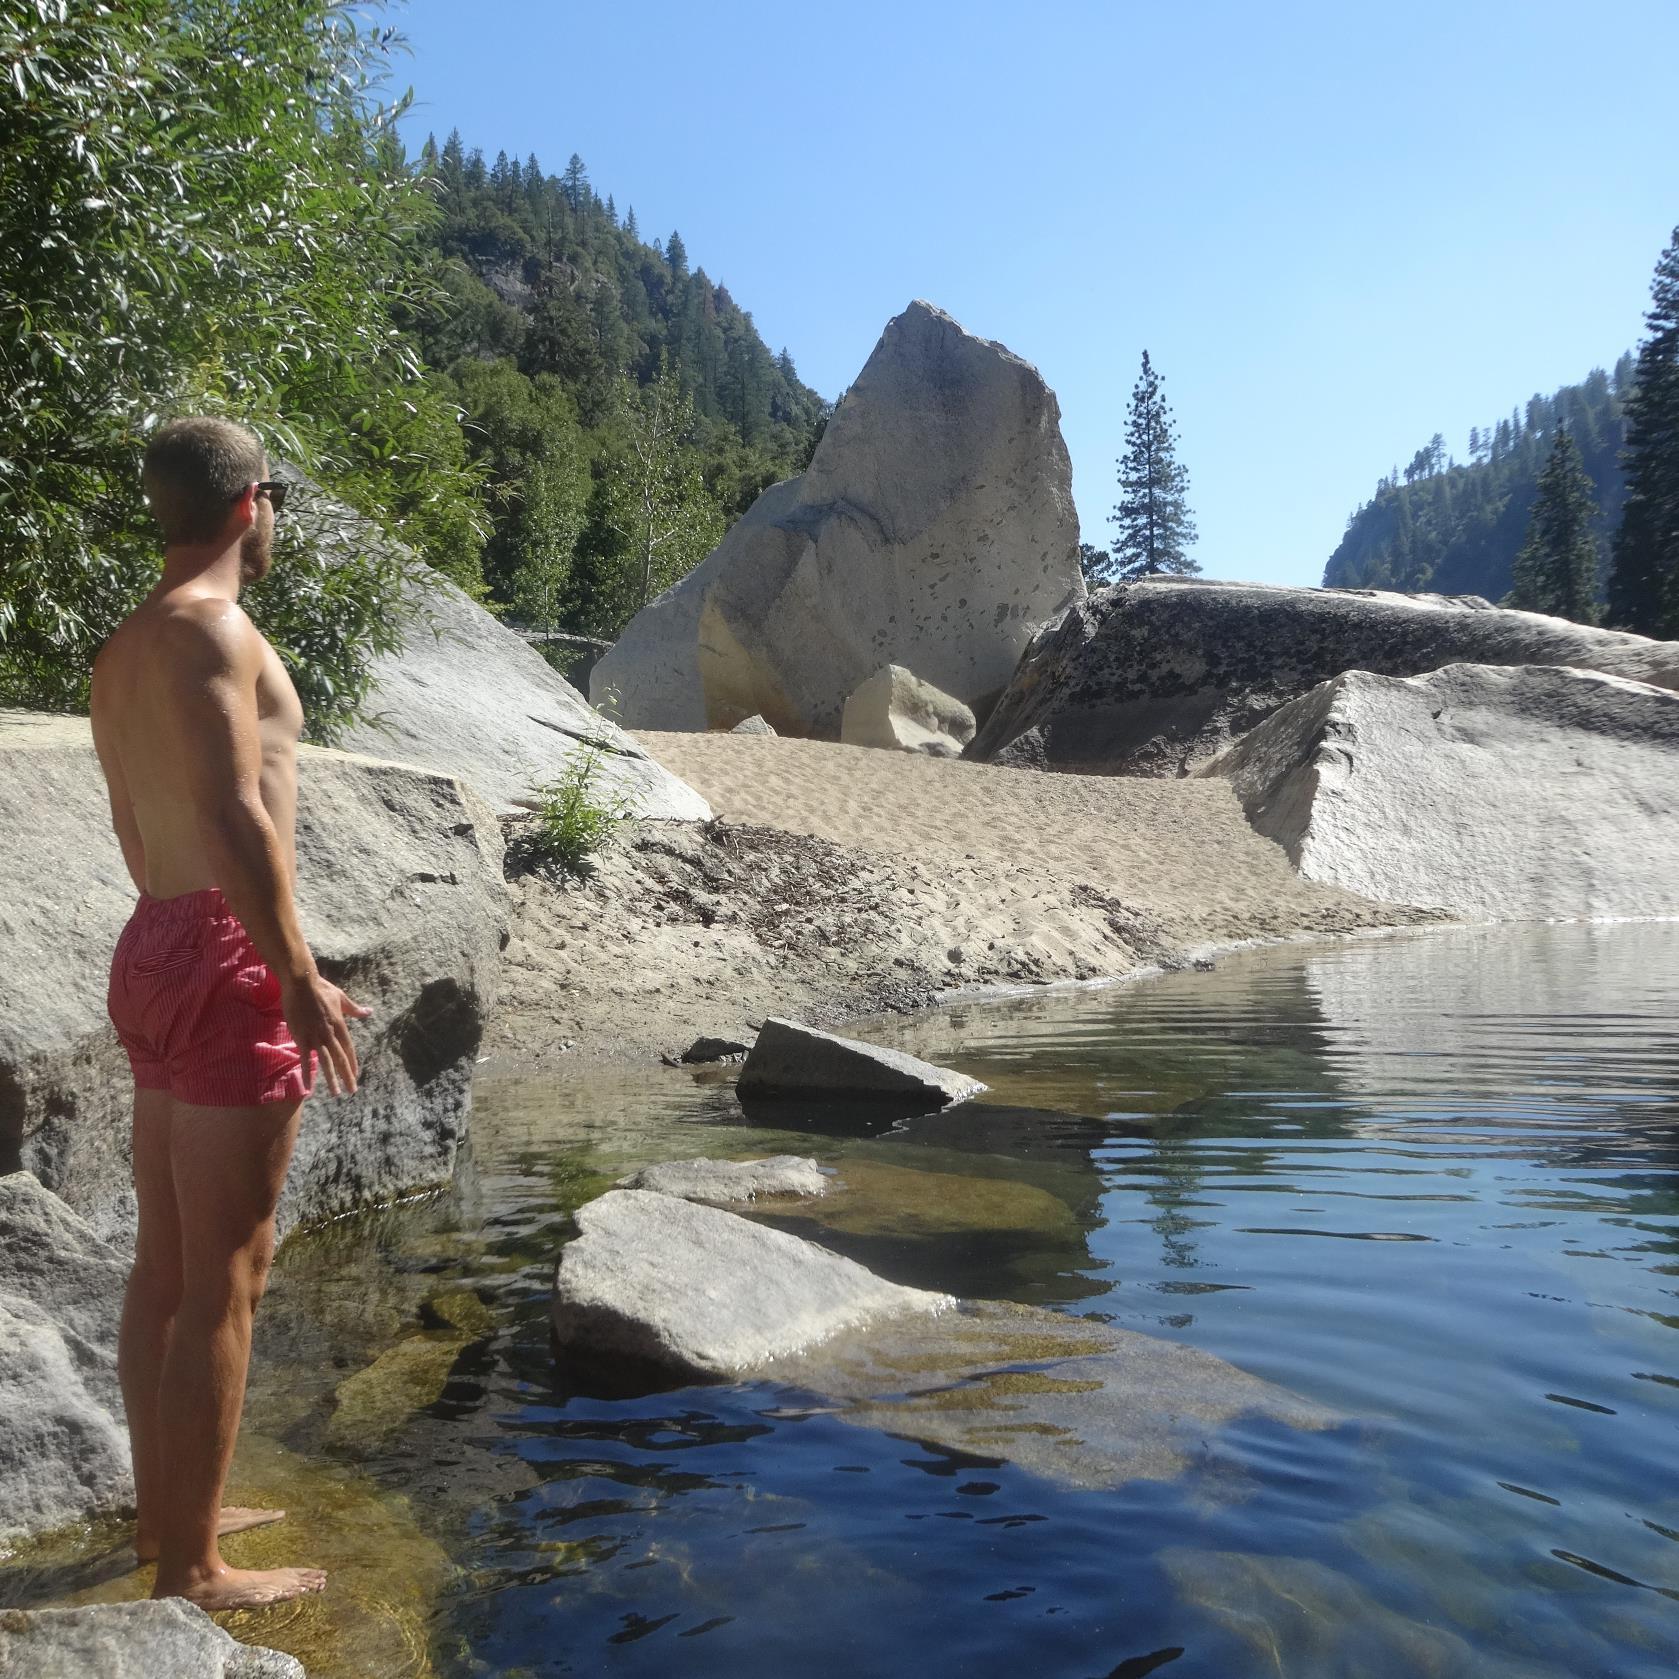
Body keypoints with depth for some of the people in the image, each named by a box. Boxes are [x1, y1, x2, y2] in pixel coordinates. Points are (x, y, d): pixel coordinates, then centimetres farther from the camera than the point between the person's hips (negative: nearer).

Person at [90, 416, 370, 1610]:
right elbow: (234, 815, -23)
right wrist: (301, 979, -20)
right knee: (224, 1279, -1)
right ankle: (192, 1567, 10)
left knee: (167, 1264, 17)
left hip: (156, 948, 10)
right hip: (226, 964, -10)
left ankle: (166, 1509, 30)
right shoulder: (210, 626, -13)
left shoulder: (124, 649, 17)